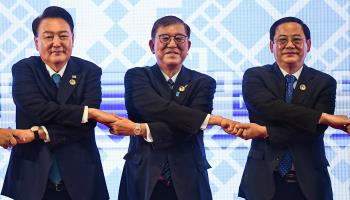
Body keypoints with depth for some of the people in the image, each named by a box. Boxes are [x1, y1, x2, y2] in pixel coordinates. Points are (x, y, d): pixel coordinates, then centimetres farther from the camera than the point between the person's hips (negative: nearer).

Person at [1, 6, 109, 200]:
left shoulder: (89, 71, 2)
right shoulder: (23, 69, 1)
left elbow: (88, 123, -11)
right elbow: (36, 110, -16)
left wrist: (39, 133, -19)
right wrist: (87, 111, -17)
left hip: (79, 177, 1)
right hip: (32, 178, -1)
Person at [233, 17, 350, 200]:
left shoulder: (324, 82, 3)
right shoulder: (254, 76, 3)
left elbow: (316, 129, -10)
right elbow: (270, 108, -16)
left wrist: (264, 131, -18)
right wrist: (325, 117, -20)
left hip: (308, 183, 1)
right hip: (264, 181, -1)